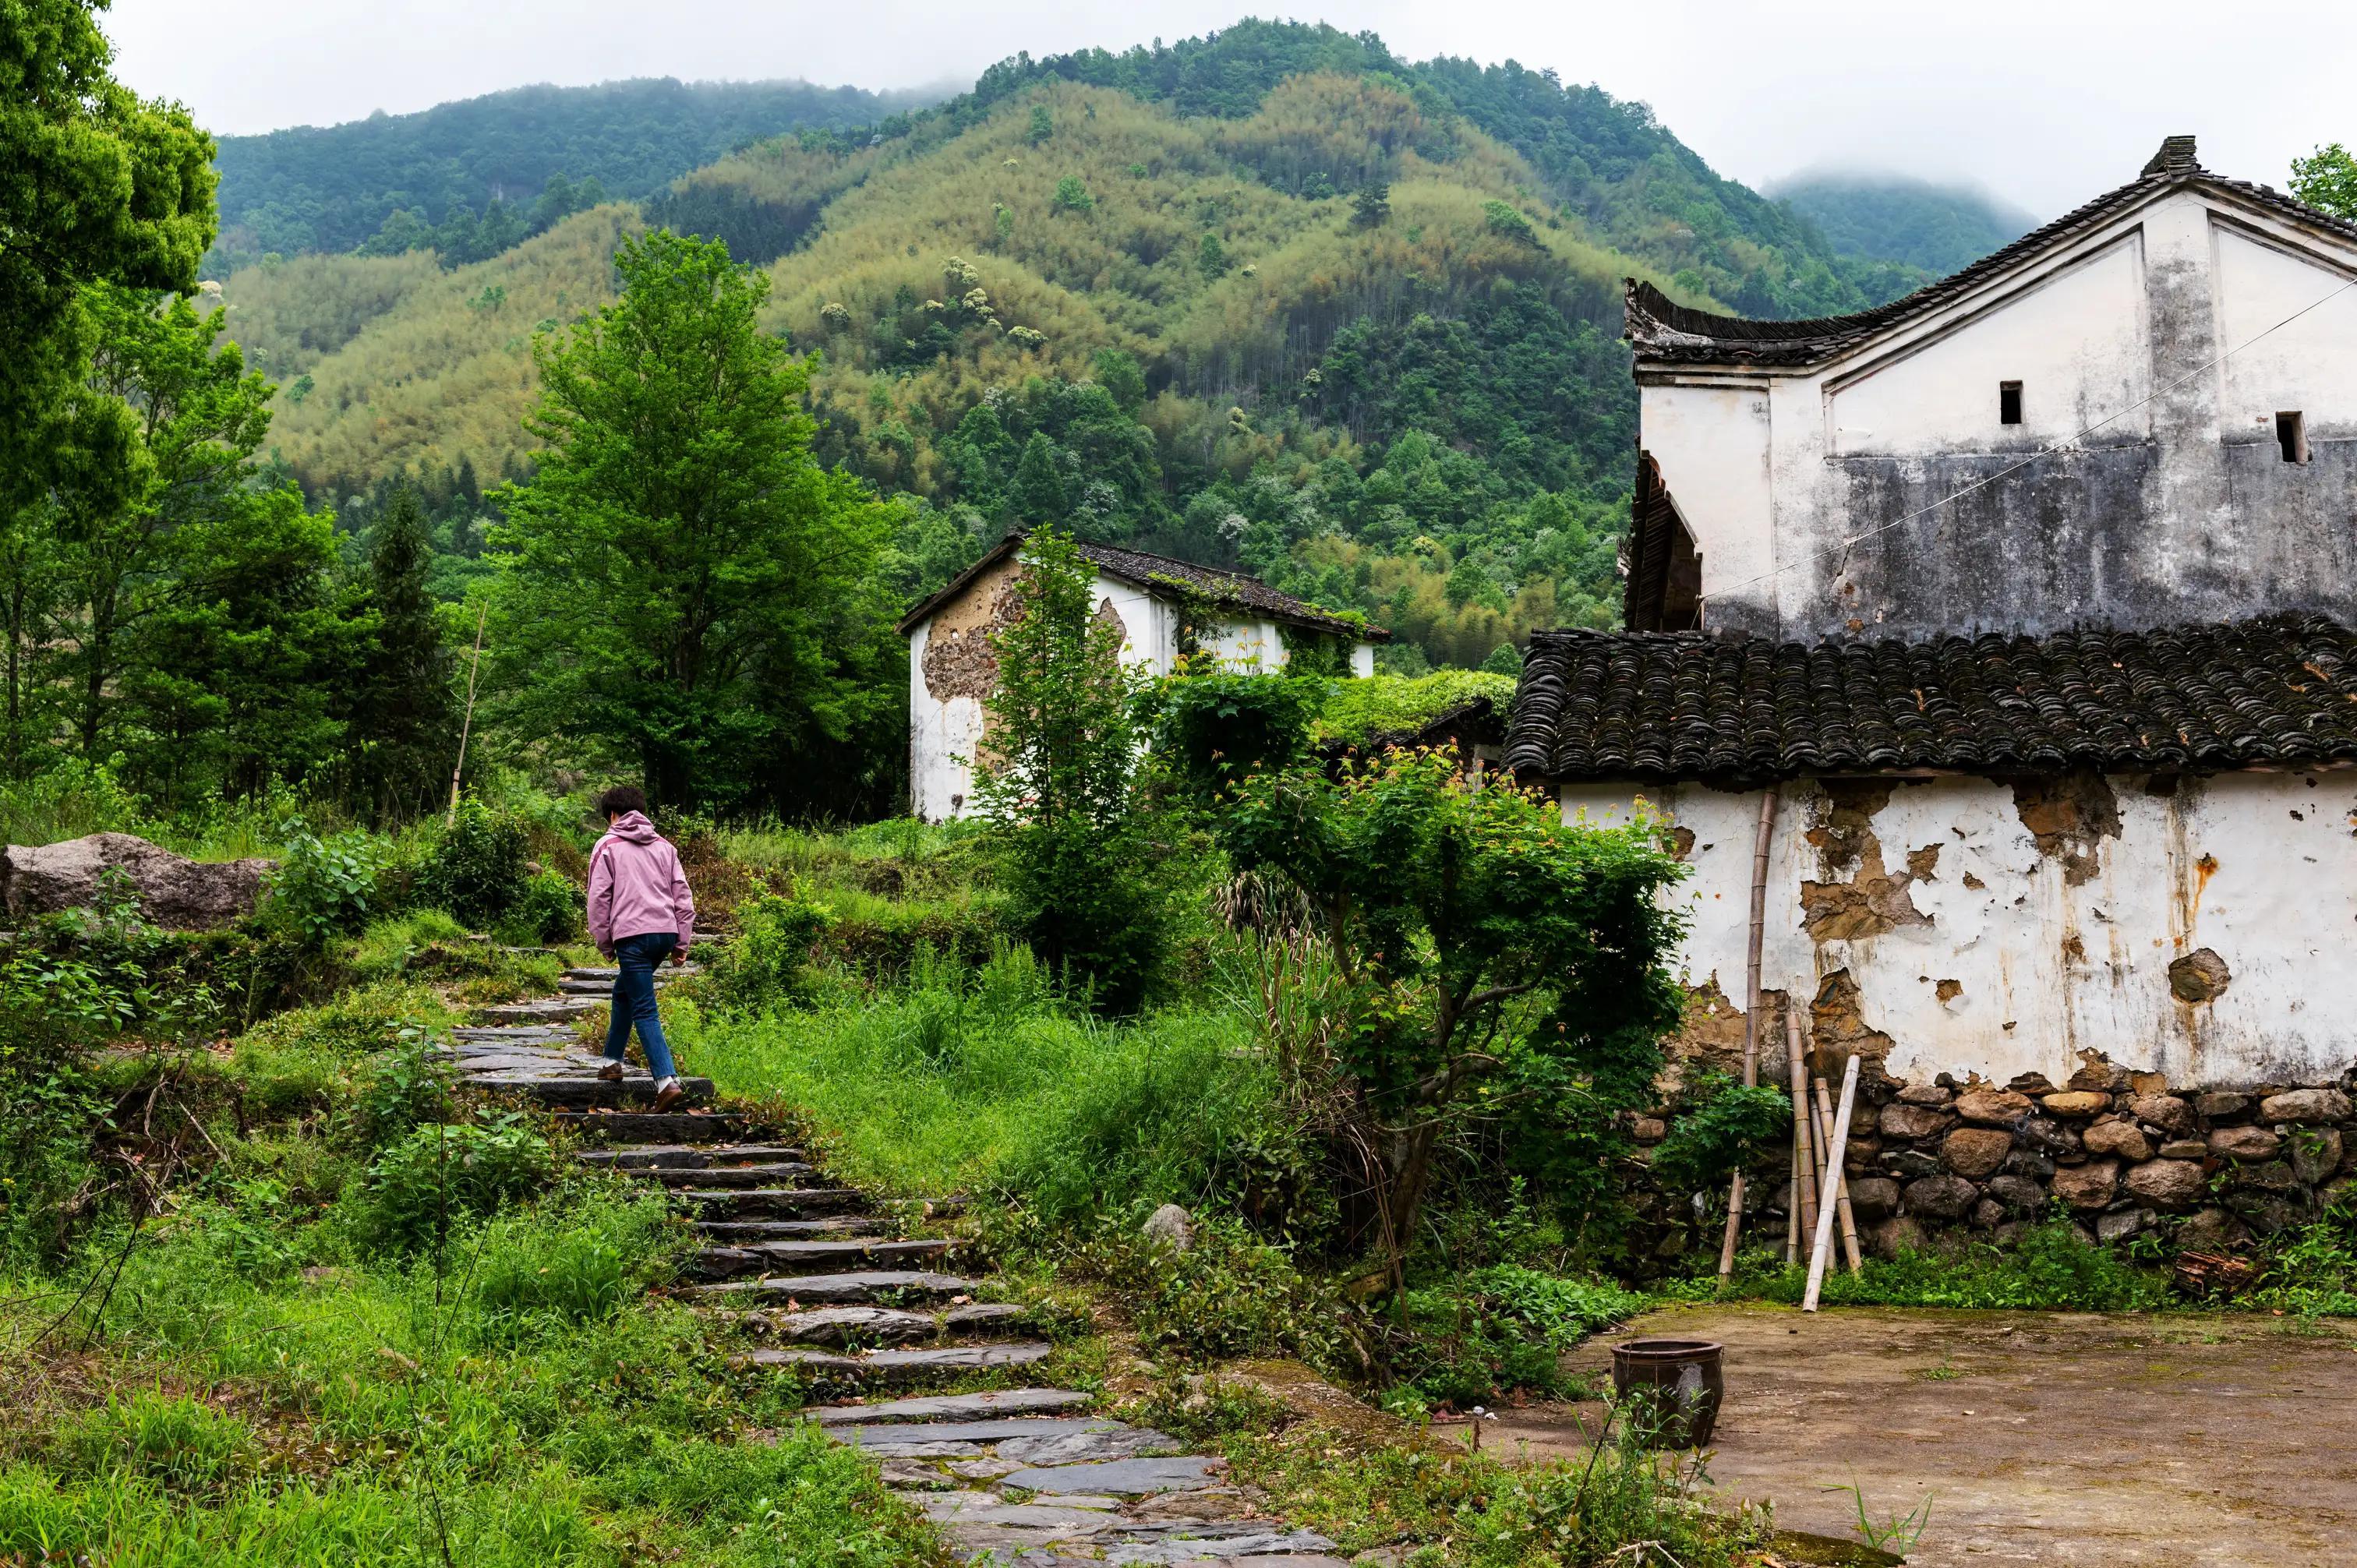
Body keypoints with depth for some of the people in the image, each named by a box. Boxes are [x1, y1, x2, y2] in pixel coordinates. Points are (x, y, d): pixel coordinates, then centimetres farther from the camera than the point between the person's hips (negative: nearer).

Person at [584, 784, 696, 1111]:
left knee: (645, 1010, -8)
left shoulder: (608, 846, 4)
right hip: (666, 931, 6)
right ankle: (613, 1060, 33)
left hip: (632, 934, -6)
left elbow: (599, 898, 0)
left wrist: (604, 942, 8)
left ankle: (667, 1081, -21)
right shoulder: (663, 845, 18)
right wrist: (682, 942, 15)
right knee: (623, 992, 27)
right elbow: (682, 894, 13)